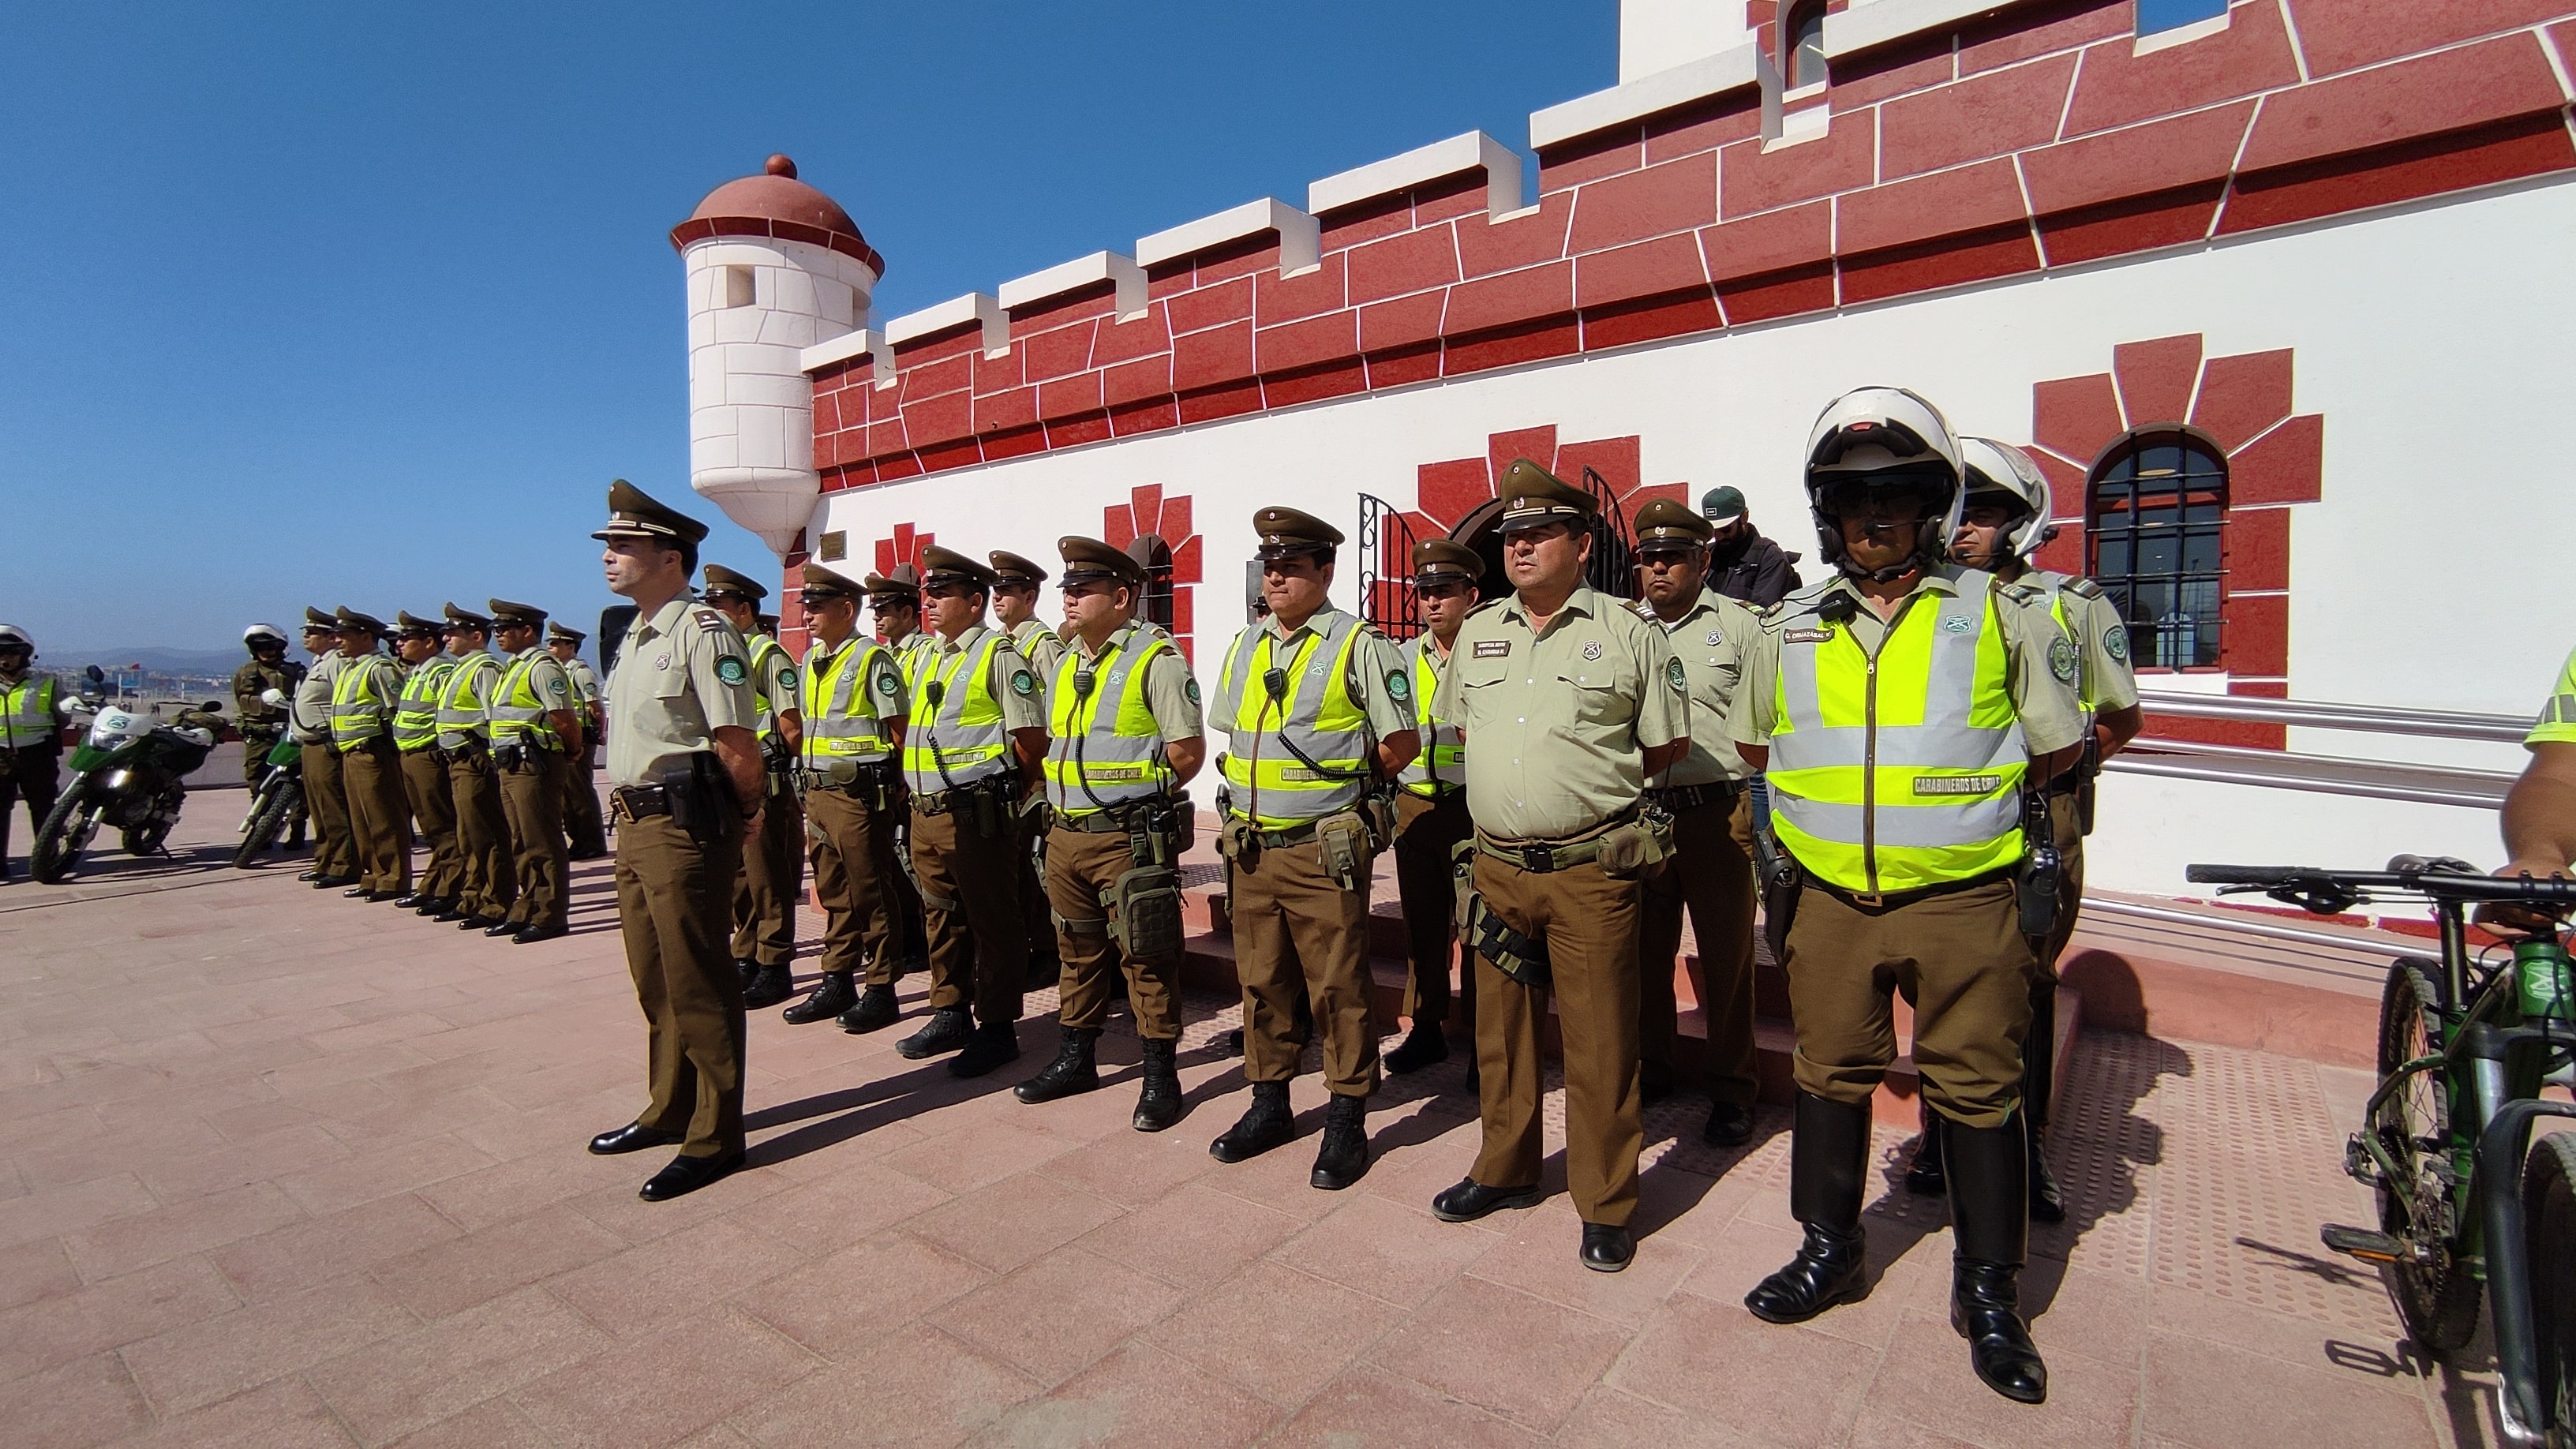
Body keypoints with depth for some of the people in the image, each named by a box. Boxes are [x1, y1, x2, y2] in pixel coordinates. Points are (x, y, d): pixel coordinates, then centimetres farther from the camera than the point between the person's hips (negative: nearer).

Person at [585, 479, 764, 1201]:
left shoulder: (703, 632, -15)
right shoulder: (636, 638, 15)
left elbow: (738, 747, -18)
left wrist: (741, 817, -8)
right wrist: (628, 811, 14)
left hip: (684, 825, -10)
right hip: (635, 824, 10)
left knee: (699, 986, -1)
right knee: (655, 980, 19)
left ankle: (714, 1137, 11)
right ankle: (669, 1110, 34)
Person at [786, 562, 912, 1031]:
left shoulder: (873, 660, -10)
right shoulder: (812, 661, 15)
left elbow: (899, 732, -11)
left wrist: (893, 791, -8)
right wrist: (810, 789, 15)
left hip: (859, 794, -8)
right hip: (818, 793, 8)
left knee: (871, 895, 0)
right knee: (832, 893, 14)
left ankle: (881, 991, 9)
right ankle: (837, 983, 25)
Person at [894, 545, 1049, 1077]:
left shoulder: (998, 655, -8)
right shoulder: (926, 657, 16)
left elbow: (1032, 738, -12)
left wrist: (1002, 789, -2)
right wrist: (913, 786, 15)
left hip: (976, 815, -8)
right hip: (926, 814, 8)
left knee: (992, 922, 1)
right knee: (941, 918, 17)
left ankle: (997, 1028, 11)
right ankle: (950, 1015, 30)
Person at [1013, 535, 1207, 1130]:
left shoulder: (1155, 661, -10)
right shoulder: (1064, 665, 13)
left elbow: (1189, 751, -12)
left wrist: (1136, 796, -5)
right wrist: (1069, 798, 11)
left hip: (1128, 838, -7)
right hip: (1066, 835, 8)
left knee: (1146, 958, 1)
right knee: (1078, 952, 18)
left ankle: (1161, 1076, 13)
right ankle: (1075, 1059, 33)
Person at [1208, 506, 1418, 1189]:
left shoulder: (1358, 645, -7)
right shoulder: (1245, 646, 12)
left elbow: (1402, 742, -6)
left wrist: (1347, 783, 3)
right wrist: (1256, 790, 13)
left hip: (1323, 850, -6)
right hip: (1252, 849, 6)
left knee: (1337, 991, 2)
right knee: (1262, 984, 15)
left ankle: (1347, 1121, 16)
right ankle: (1269, 1105, 31)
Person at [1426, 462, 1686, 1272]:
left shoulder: (1627, 634, -2)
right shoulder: (1477, 634, 10)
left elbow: (1668, 745, 4)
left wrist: (1591, 786, 6)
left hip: (1591, 869, -4)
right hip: (1498, 866, 5)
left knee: (1599, 1042, 3)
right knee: (1500, 1031, 16)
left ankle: (1606, 1205, 20)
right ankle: (1505, 1170, 34)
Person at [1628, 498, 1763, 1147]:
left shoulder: (1738, 624, 2)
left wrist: (1754, 805, -9)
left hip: (1717, 812, -3)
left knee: (1726, 954, 4)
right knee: (1647, 948, 12)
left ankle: (1732, 1089, 18)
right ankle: (1652, 1065, 29)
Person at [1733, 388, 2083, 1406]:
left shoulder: (2000, 615, -1)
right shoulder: (1791, 631, 6)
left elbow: (2056, 749, 7)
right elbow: (1755, 746, 17)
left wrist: (1963, 793, 0)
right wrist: (1838, 798, 7)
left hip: (1965, 903, -2)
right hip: (1829, 903, 3)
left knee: (1978, 1091, 8)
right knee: (1830, 1078, 14)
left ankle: (1989, 1290, 27)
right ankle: (1831, 1251, 33)